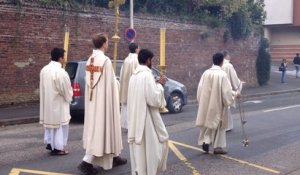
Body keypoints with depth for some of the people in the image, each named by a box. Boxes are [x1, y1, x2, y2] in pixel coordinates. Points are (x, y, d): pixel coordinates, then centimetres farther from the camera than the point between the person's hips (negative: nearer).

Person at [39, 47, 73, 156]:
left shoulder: (44, 70, 3)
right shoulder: (61, 72, -24)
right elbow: (67, 90, -17)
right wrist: (69, 98, 4)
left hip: (47, 103, 8)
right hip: (58, 103, -8)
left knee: (50, 120, 21)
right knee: (59, 124, 2)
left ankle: (49, 143, 31)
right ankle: (57, 148, 8)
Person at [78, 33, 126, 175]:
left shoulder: (89, 61, 7)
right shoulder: (105, 60, -17)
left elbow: (89, 81, 11)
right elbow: (110, 84, -16)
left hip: (92, 100, 9)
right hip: (103, 99, -9)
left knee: (96, 128, 15)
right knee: (101, 129, -3)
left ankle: (114, 157, 29)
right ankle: (86, 162, -6)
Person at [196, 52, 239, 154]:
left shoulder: (206, 73, -2)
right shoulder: (222, 74, -14)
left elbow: (200, 88, 2)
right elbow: (227, 91, -13)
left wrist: (201, 100, 16)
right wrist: (235, 94, 6)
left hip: (206, 103, 4)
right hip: (218, 103, -4)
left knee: (208, 121, 17)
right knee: (219, 123, 9)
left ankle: (206, 140, 2)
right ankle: (218, 146, 14)